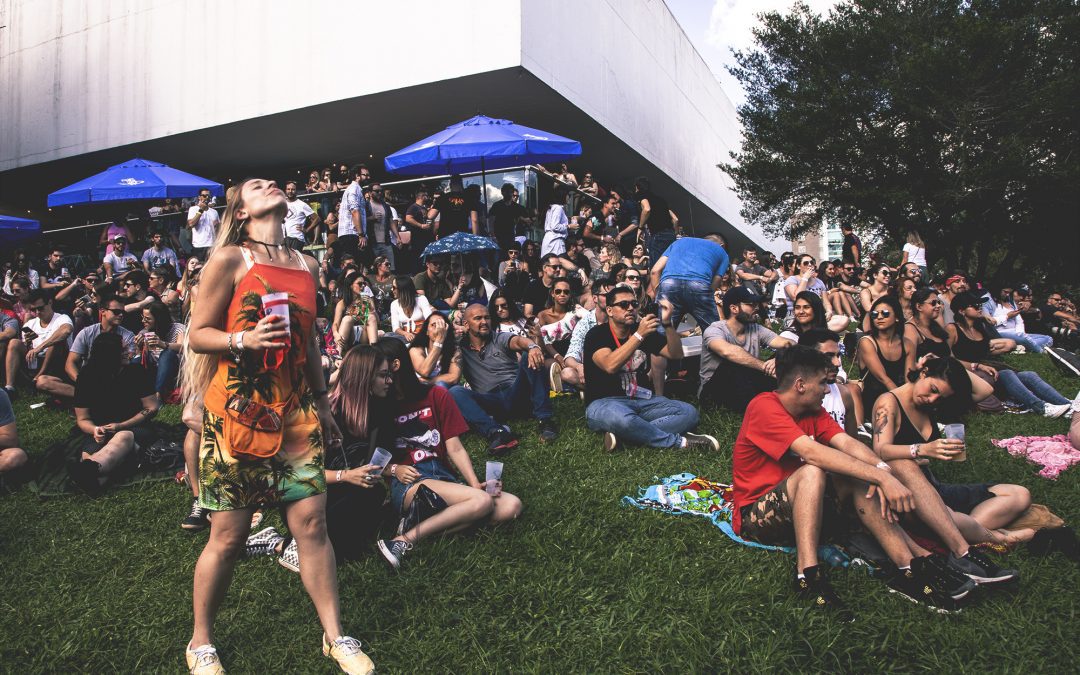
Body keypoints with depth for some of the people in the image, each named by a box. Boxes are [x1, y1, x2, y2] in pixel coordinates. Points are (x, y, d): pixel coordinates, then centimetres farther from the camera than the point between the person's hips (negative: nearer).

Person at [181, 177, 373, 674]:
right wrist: (243, 340, -22)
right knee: (229, 535, 4)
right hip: (237, 409, -4)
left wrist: (322, 402, 20)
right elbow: (199, 334, -2)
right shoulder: (229, 260, -4)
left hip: (295, 409, 4)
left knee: (312, 523, 2)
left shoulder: (307, 265, 12)